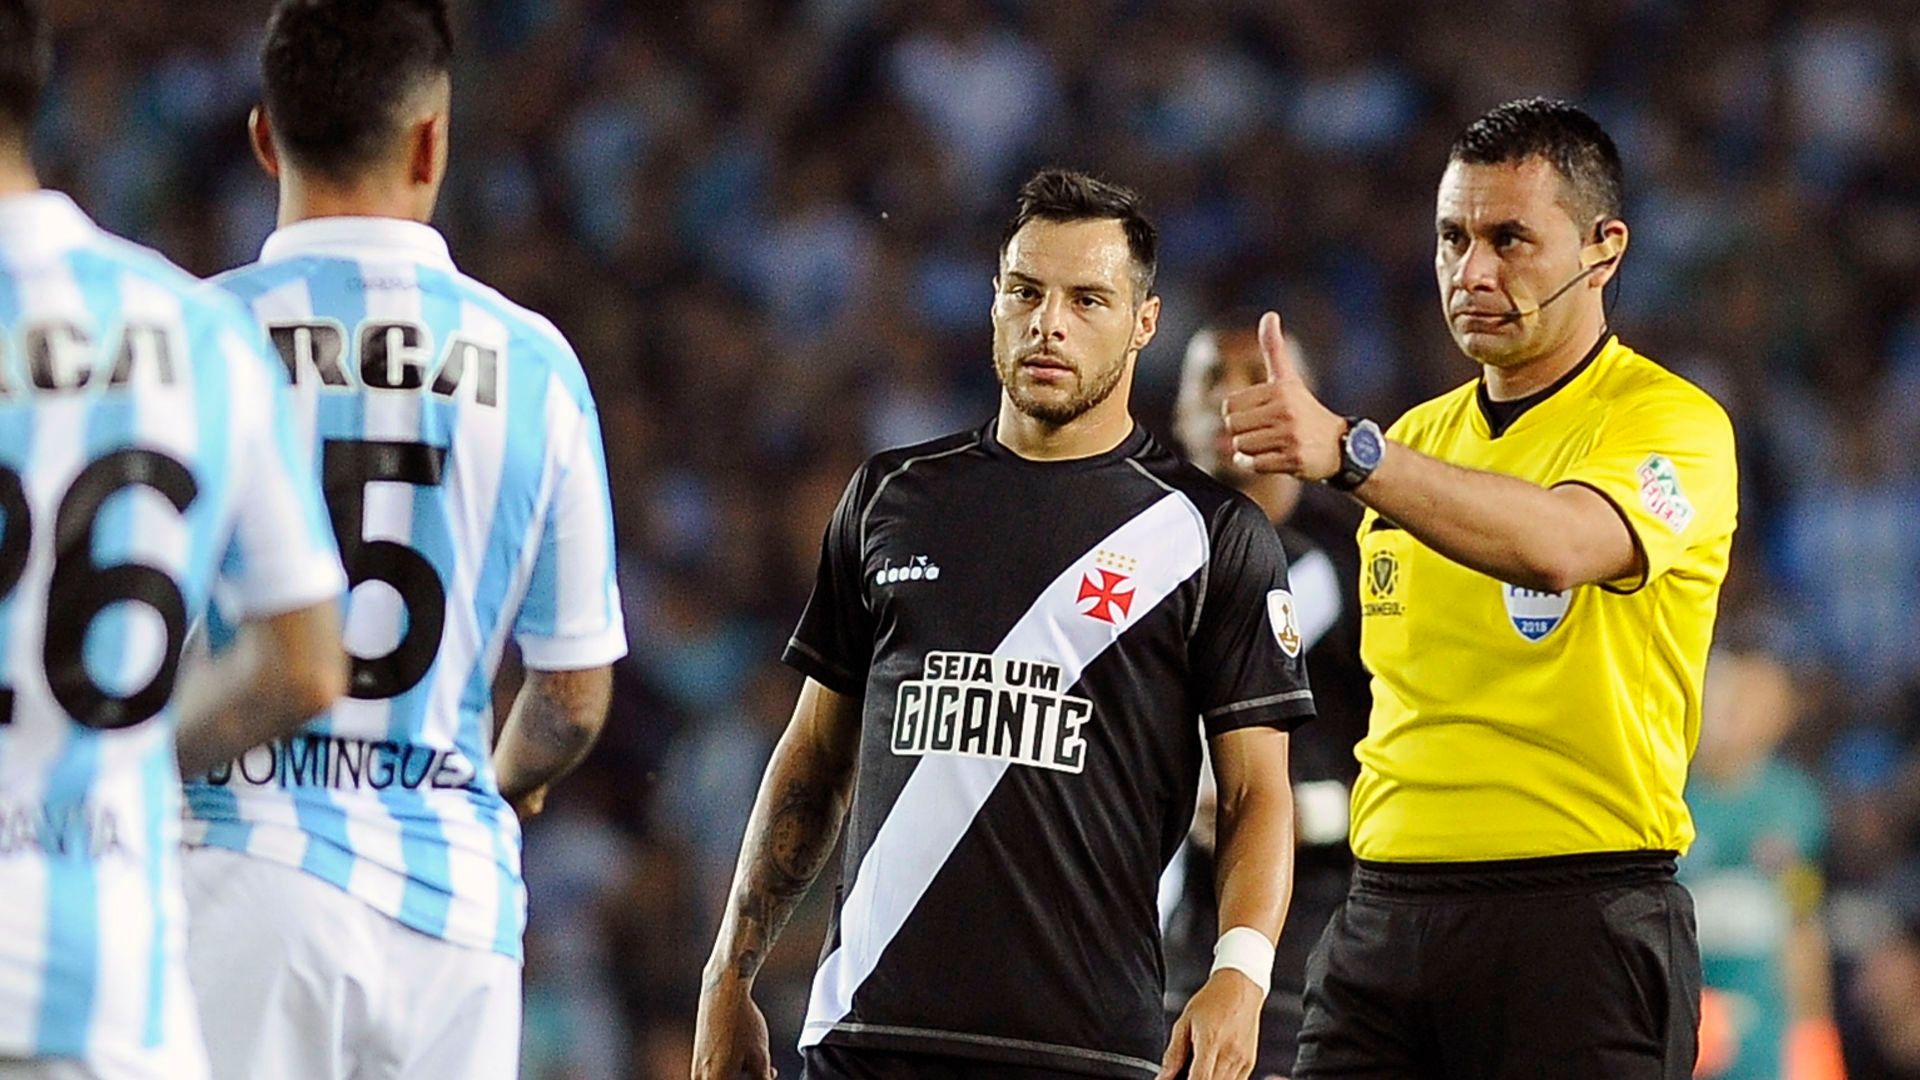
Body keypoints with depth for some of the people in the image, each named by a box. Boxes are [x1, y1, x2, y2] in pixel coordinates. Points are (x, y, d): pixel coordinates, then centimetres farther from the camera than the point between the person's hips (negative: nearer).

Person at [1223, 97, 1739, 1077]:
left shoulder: (1672, 424, -7)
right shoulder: (1419, 439, 17)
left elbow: (1556, 546, -28)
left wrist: (1349, 453, -39)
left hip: (1580, 924, -6)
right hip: (1384, 912, 6)